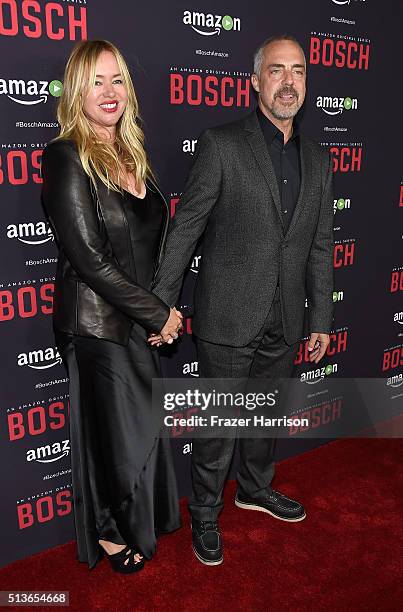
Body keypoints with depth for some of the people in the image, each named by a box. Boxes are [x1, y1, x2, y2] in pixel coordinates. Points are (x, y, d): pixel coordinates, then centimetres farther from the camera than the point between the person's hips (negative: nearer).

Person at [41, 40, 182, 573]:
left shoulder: (131, 155, 9)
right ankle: (111, 534, 38)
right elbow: (88, 258, -20)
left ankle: (143, 519, 45)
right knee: (118, 430, 9)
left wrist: (167, 309, 3)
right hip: (98, 324, -7)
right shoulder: (65, 157, -14)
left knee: (144, 424, 19)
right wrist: (158, 313, -15)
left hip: (142, 321, 7)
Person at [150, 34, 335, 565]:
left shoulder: (318, 160, 9)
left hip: (285, 325, 5)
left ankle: (256, 488, 46)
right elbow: (185, 229, -8)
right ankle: (205, 514, 30)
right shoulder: (221, 144, -7)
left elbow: (320, 246, 11)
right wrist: (162, 304, -10)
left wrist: (321, 319, 11)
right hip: (228, 321, -5)